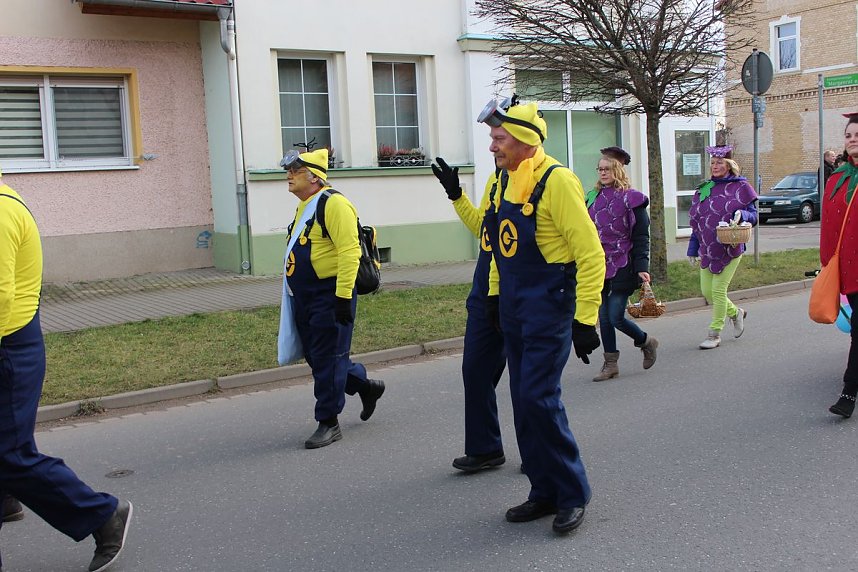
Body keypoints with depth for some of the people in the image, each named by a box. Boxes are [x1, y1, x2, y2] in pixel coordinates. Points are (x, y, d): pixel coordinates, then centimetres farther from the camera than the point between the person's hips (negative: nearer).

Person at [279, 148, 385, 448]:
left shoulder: (334, 204, -14)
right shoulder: (303, 206, 17)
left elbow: (349, 252, -21)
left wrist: (343, 297, -25)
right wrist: (296, 295, 23)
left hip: (330, 296, -10)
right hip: (304, 298, 10)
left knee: (327, 359, -3)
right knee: (315, 357, 15)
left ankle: (329, 423, 9)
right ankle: (366, 386, 35)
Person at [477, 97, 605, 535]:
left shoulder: (556, 181, -15)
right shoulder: (509, 182, 10)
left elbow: (591, 254, -17)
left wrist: (585, 320, -19)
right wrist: (495, 296, 19)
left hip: (548, 306, -8)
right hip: (514, 309, 8)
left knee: (540, 397, -11)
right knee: (524, 401, 10)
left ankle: (572, 494, 6)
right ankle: (544, 491, 23)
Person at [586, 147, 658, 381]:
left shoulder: (632, 199, -5)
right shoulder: (593, 197, 10)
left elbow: (641, 237, -8)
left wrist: (642, 267, -16)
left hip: (622, 267, -5)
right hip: (599, 267, 5)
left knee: (615, 317, -7)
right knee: (604, 317, 6)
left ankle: (646, 342, 21)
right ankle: (610, 364, 15)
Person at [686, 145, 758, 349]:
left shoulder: (740, 187, -1)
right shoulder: (704, 189, 12)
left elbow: (753, 216, 0)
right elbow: (696, 221, 14)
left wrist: (741, 215, -23)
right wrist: (693, 249, 12)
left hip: (730, 248, -5)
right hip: (707, 249, 5)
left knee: (718, 289, -7)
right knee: (707, 291, 7)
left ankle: (714, 334, 6)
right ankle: (736, 313, 34)